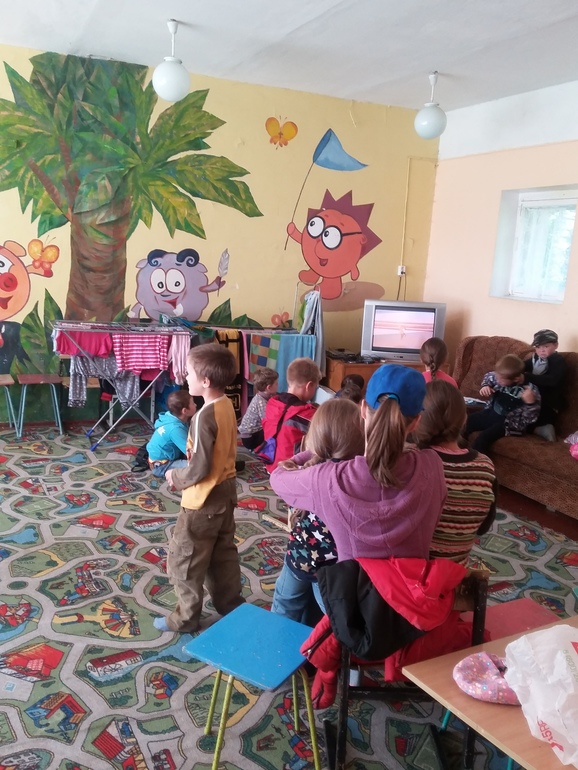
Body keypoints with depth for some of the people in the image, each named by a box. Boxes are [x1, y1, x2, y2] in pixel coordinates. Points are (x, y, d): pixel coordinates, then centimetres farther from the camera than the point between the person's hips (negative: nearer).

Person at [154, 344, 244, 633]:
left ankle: (185, 618, 24)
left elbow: (199, 468, -25)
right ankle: (231, 605, 36)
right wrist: (183, 472, 9)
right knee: (223, 554, 22)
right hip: (225, 492, 9)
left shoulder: (204, 416, -27)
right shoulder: (227, 405, 0)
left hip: (203, 500, -9)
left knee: (183, 561, 10)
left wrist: (176, 476, -6)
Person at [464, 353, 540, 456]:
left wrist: (530, 402, -40)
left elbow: (531, 418, -22)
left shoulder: (530, 390, -22)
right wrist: (485, 386, -5)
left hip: (510, 423, -7)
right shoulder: (499, 376, -9)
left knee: (482, 438, -28)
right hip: (491, 412, 7)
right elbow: (488, 376, 16)